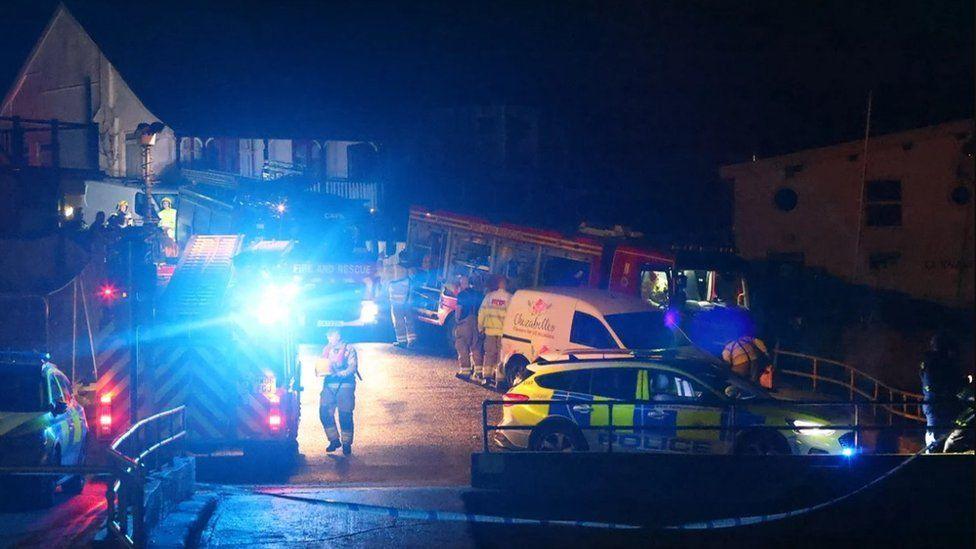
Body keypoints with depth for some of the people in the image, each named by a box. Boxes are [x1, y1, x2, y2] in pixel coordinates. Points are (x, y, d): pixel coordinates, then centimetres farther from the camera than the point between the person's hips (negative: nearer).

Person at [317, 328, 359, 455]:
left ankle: (346, 444, 5)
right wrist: (320, 371, -3)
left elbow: (353, 367, -7)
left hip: (344, 385, -4)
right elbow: (321, 365, 22)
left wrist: (338, 373, -23)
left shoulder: (349, 349, 3)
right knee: (324, 413, -6)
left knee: (345, 415, -6)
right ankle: (334, 440, 8)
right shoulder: (326, 350, 19)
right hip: (329, 385, 4)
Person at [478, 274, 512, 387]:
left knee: (489, 353, 11)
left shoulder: (489, 296, 2)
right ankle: (499, 378, 1)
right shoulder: (510, 298, -6)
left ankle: (486, 376, 8)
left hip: (490, 330, 2)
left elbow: (482, 312, 3)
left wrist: (481, 327, 10)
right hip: (504, 330, -2)